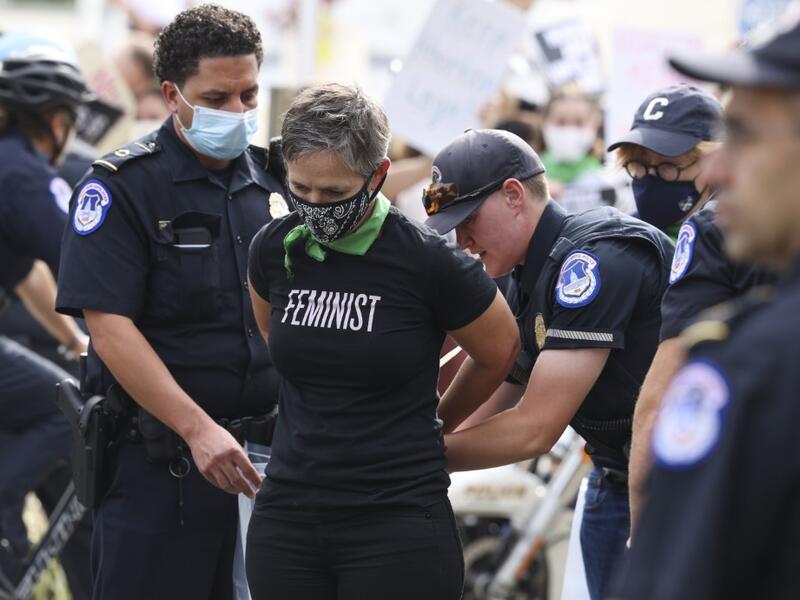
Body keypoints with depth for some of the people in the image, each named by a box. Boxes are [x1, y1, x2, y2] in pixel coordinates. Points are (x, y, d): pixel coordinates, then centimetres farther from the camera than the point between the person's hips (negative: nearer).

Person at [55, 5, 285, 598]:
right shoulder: (122, 187, -6)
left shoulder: (274, 180, 9)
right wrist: (198, 431, -22)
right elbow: (110, 328, -14)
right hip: (160, 458, -5)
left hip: (269, 448, 5)